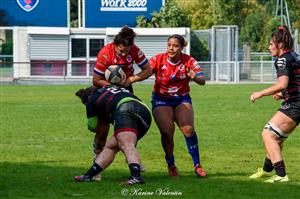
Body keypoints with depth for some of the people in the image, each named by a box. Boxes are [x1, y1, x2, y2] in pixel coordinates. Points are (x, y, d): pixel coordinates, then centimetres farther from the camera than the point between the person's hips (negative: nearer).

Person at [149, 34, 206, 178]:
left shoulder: (189, 61, -10)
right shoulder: (158, 60, -11)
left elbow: (202, 81, -18)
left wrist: (195, 77, -41)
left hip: (182, 99, 1)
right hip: (161, 100, -1)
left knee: (188, 129, -21)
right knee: (167, 131, -21)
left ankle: (197, 165, -6)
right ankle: (171, 165, 0)